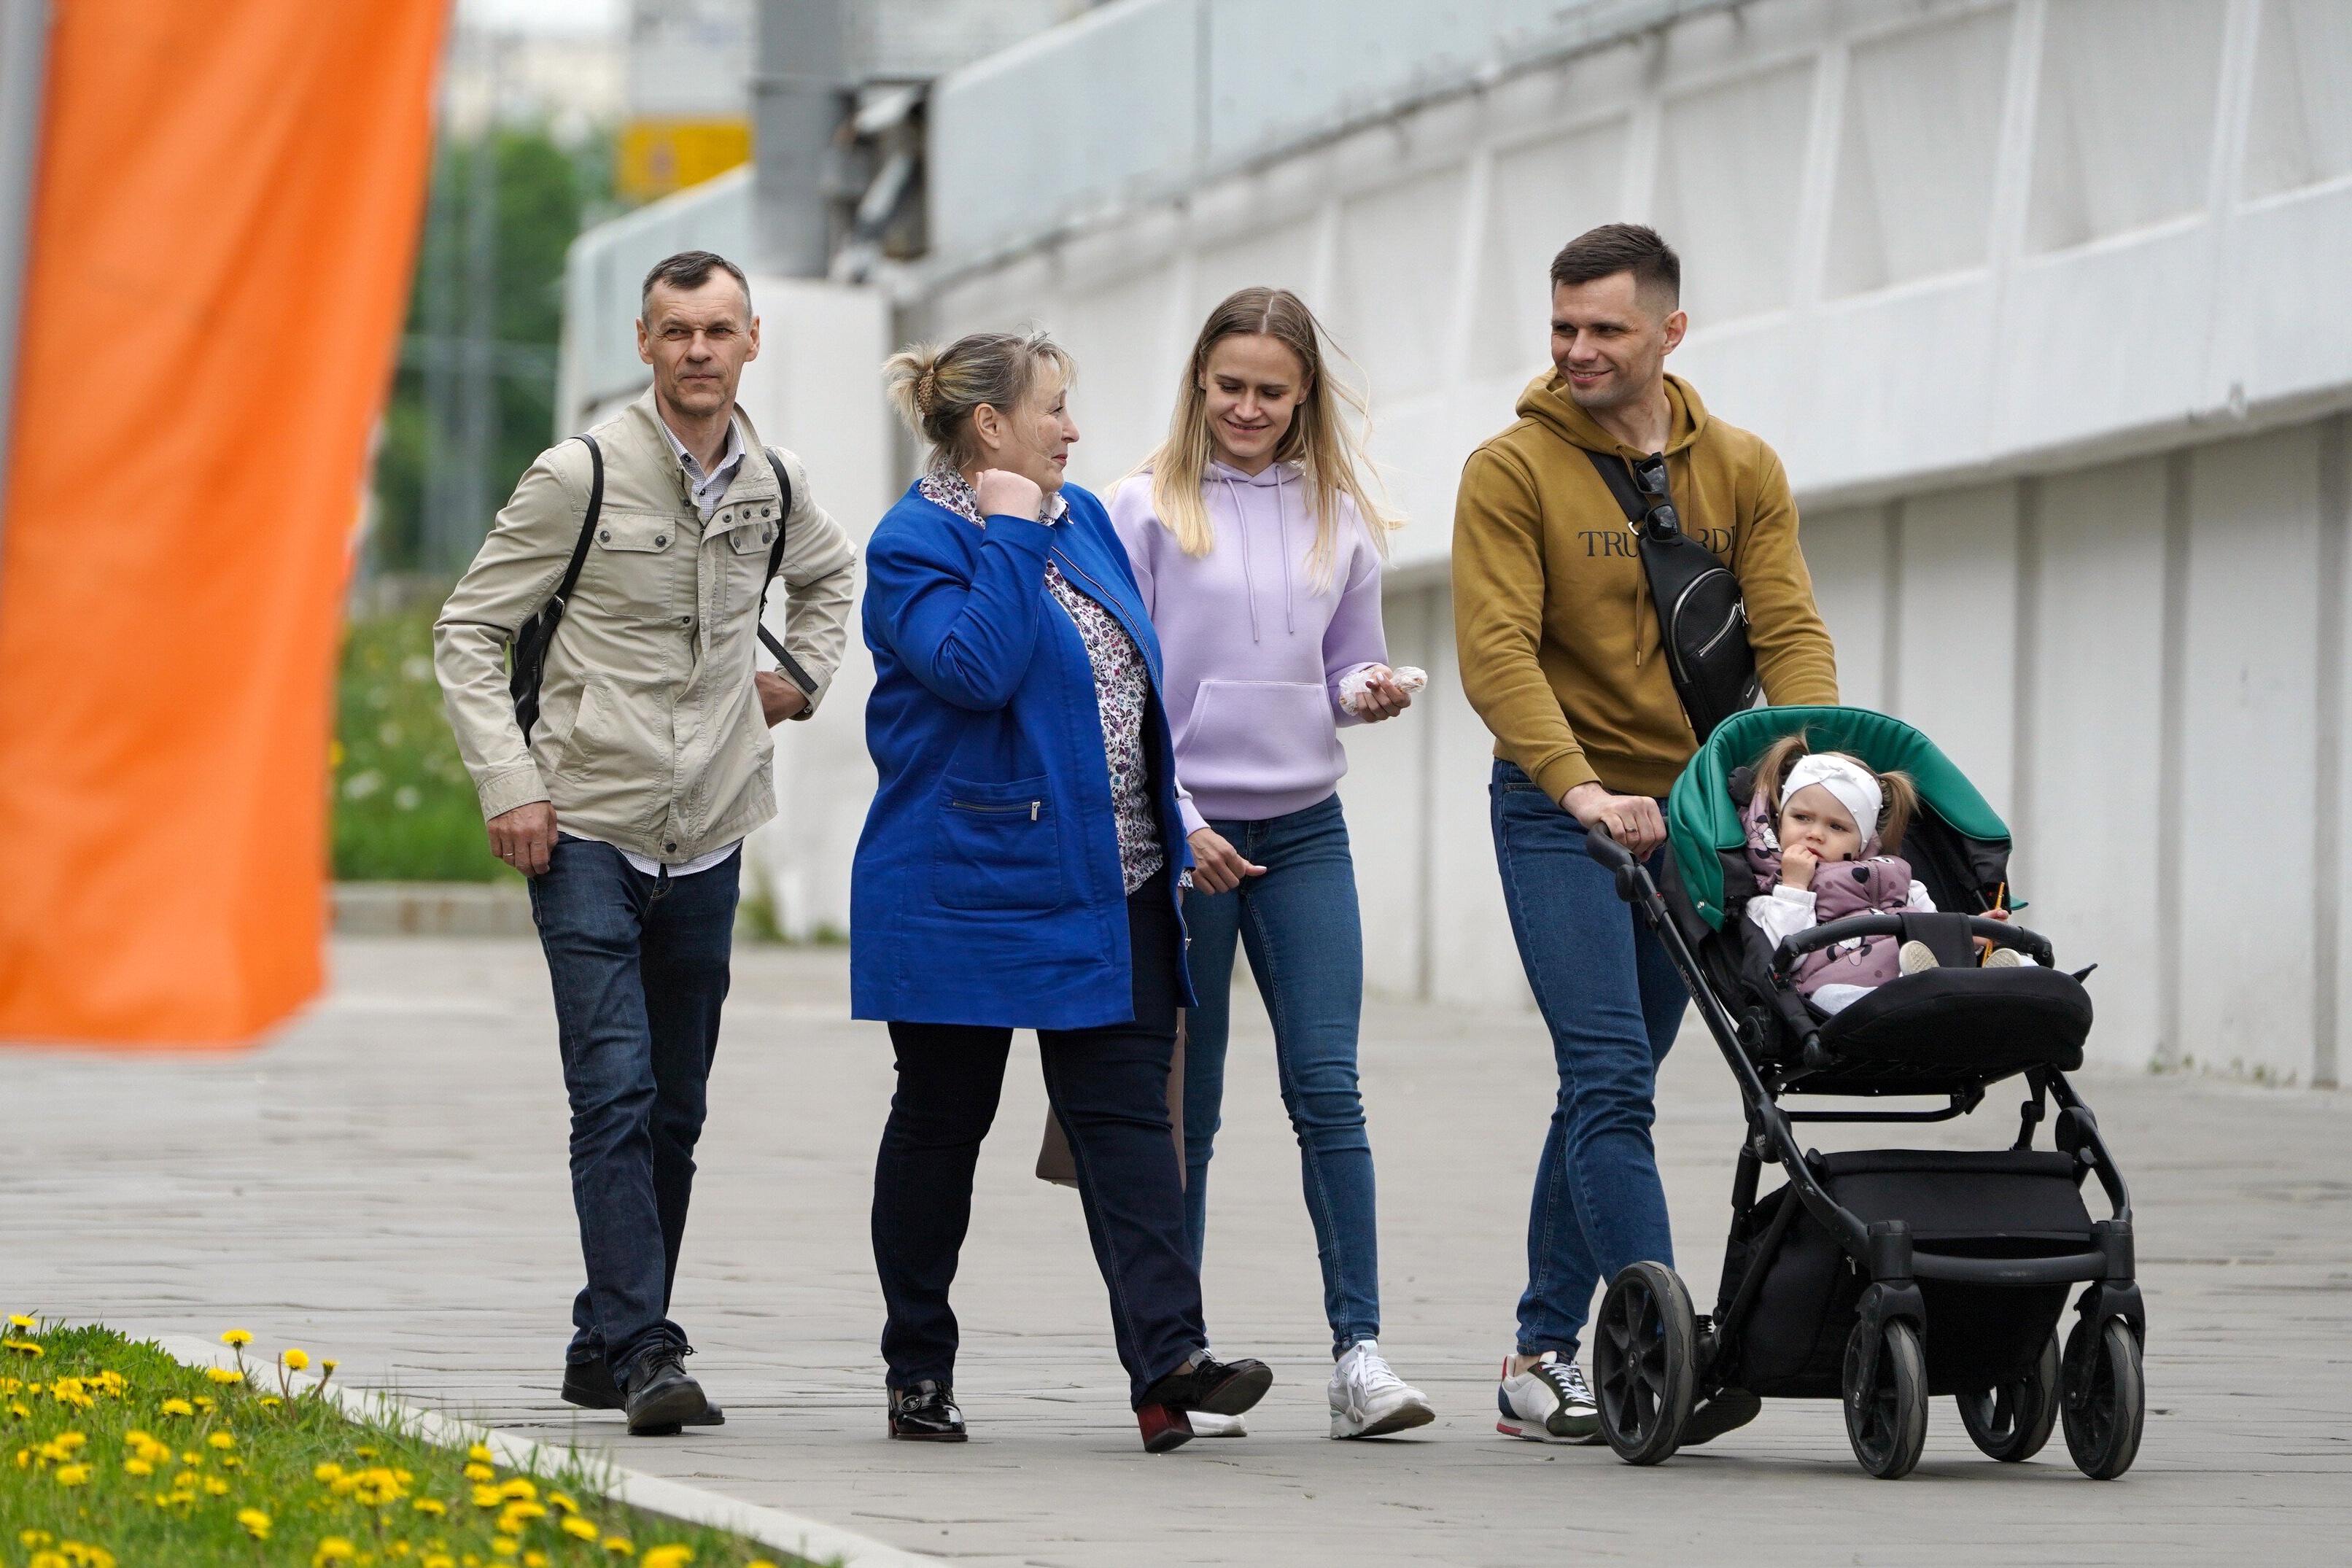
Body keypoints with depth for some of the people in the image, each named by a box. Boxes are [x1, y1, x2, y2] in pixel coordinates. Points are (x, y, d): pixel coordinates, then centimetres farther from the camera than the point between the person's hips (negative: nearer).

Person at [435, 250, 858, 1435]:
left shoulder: (774, 488, 7)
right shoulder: (582, 476, -8)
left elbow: (828, 574, 31)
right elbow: (468, 630, -4)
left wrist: (802, 676, 14)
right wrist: (509, 784, -13)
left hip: (707, 843, 5)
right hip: (587, 831, -5)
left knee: (674, 1112, 9)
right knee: (616, 1098, -14)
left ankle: (605, 1349, 19)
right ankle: (645, 1351, -17)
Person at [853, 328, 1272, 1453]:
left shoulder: (1083, 521, 14)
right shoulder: (914, 544, -10)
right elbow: (976, 668, -26)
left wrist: (1167, 831, 20)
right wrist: (1009, 538, -20)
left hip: (1109, 886, 6)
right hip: (964, 890, -6)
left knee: (1124, 1112, -5)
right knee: (942, 1121, 5)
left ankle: (1168, 1358, -16)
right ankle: (918, 1370, 16)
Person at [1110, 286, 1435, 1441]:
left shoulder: (1338, 514, 10)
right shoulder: (1149, 509, -1)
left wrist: (1369, 692, -7)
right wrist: (1174, 825, -11)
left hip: (1305, 829, 3)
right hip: (1183, 834, -3)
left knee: (1327, 1086, -7)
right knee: (1185, 1108, 3)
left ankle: (1359, 1349, -9)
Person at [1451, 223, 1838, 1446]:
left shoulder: (1741, 473, 7)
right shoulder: (1512, 471, -5)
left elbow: (1790, 635, 1)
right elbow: (1496, 650, -14)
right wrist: (1582, 790, -28)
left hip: (1688, 814, 4)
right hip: (1559, 810, -4)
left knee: (1609, 1087, 8)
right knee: (1608, 1077, -15)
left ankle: (1544, 1355, 15)